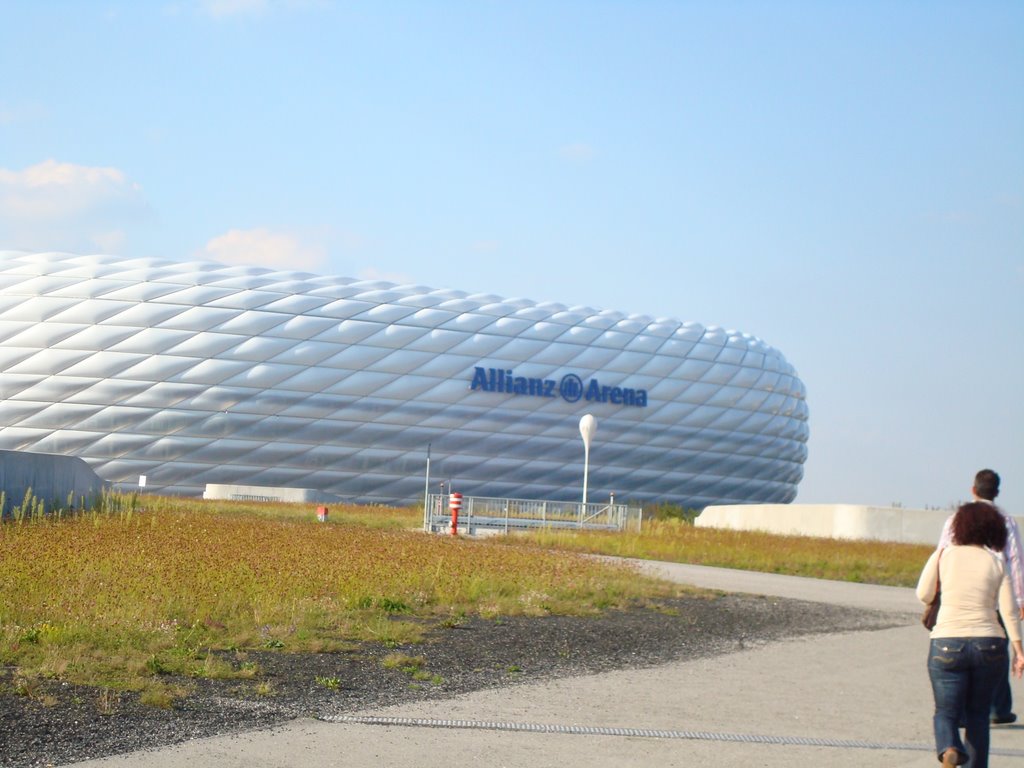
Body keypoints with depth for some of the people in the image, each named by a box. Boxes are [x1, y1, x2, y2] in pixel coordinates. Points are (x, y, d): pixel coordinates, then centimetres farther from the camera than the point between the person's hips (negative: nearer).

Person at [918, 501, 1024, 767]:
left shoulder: (943, 555, -1)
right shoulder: (996, 562, 1)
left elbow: (924, 595, 4)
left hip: (947, 644, -1)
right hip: (988, 645, 1)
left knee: (946, 713, 3)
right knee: (978, 714, 17)